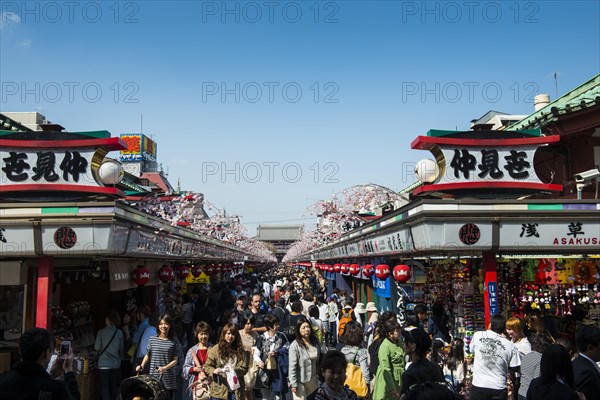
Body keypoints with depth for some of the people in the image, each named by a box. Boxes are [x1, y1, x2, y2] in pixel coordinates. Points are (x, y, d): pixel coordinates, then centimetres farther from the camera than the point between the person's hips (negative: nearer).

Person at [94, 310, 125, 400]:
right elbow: (121, 349, 6)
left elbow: (97, 348, -5)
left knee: (105, 387, 5)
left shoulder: (101, 332, -11)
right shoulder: (119, 332, -3)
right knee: (114, 387, 13)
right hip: (116, 364, 3)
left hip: (104, 364, -3)